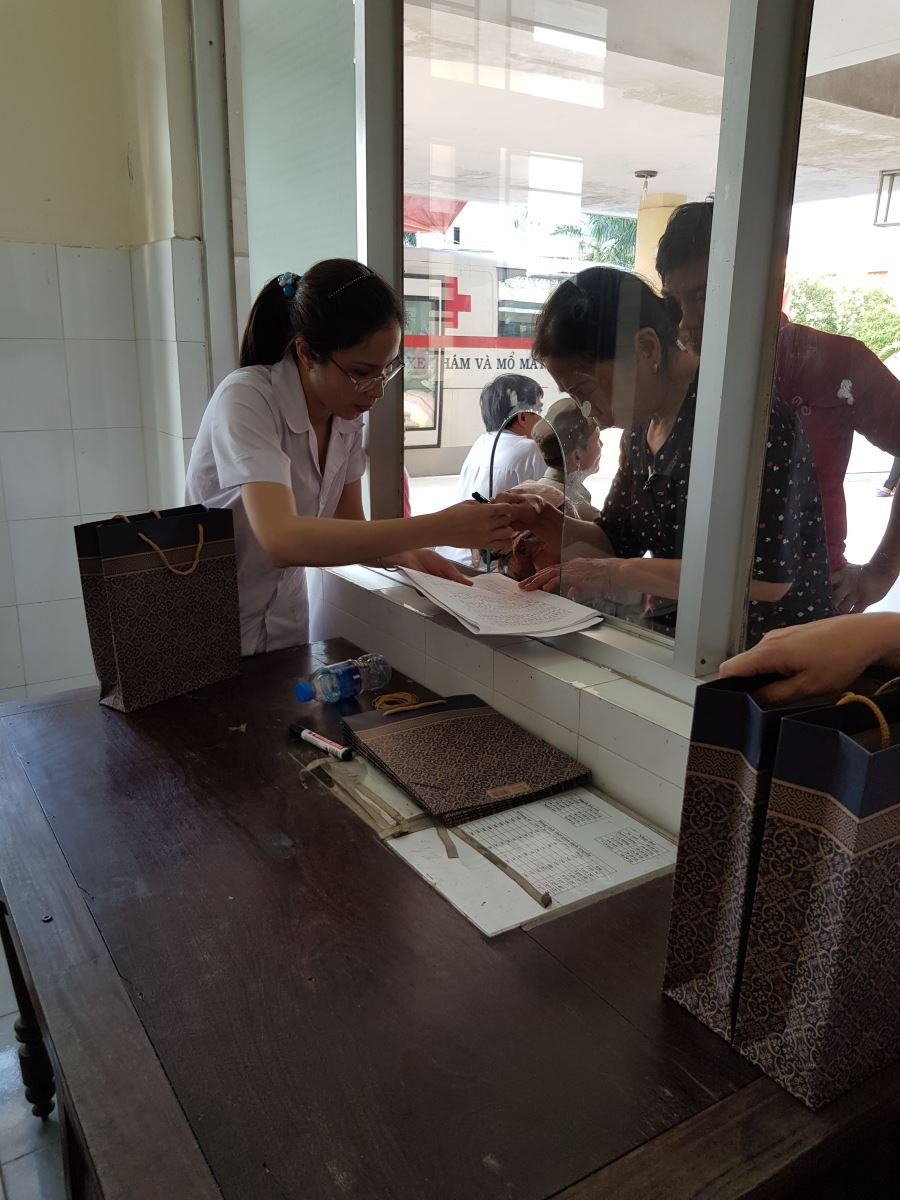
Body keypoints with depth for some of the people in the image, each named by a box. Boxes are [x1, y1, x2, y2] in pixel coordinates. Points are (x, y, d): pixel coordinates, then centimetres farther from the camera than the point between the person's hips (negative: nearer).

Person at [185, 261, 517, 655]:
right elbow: (281, 539, -39)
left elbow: (348, 529, 2)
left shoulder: (347, 414, -5)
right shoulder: (245, 399, -24)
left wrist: (409, 556, -20)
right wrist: (438, 528, -40)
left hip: (286, 621, 6)